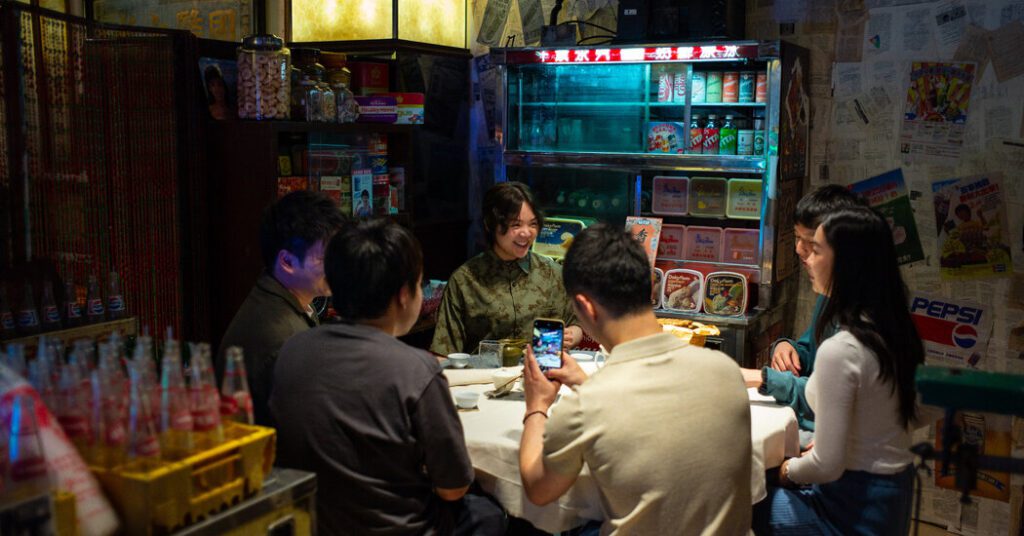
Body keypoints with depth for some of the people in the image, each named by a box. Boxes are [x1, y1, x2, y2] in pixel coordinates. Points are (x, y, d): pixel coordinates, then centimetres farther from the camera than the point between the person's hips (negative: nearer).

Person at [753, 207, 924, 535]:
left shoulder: (840, 350, -26)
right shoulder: (893, 332, 0)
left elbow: (827, 467, -23)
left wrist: (789, 469, -3)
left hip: (856, 509, -8)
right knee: (770, 490, 22)